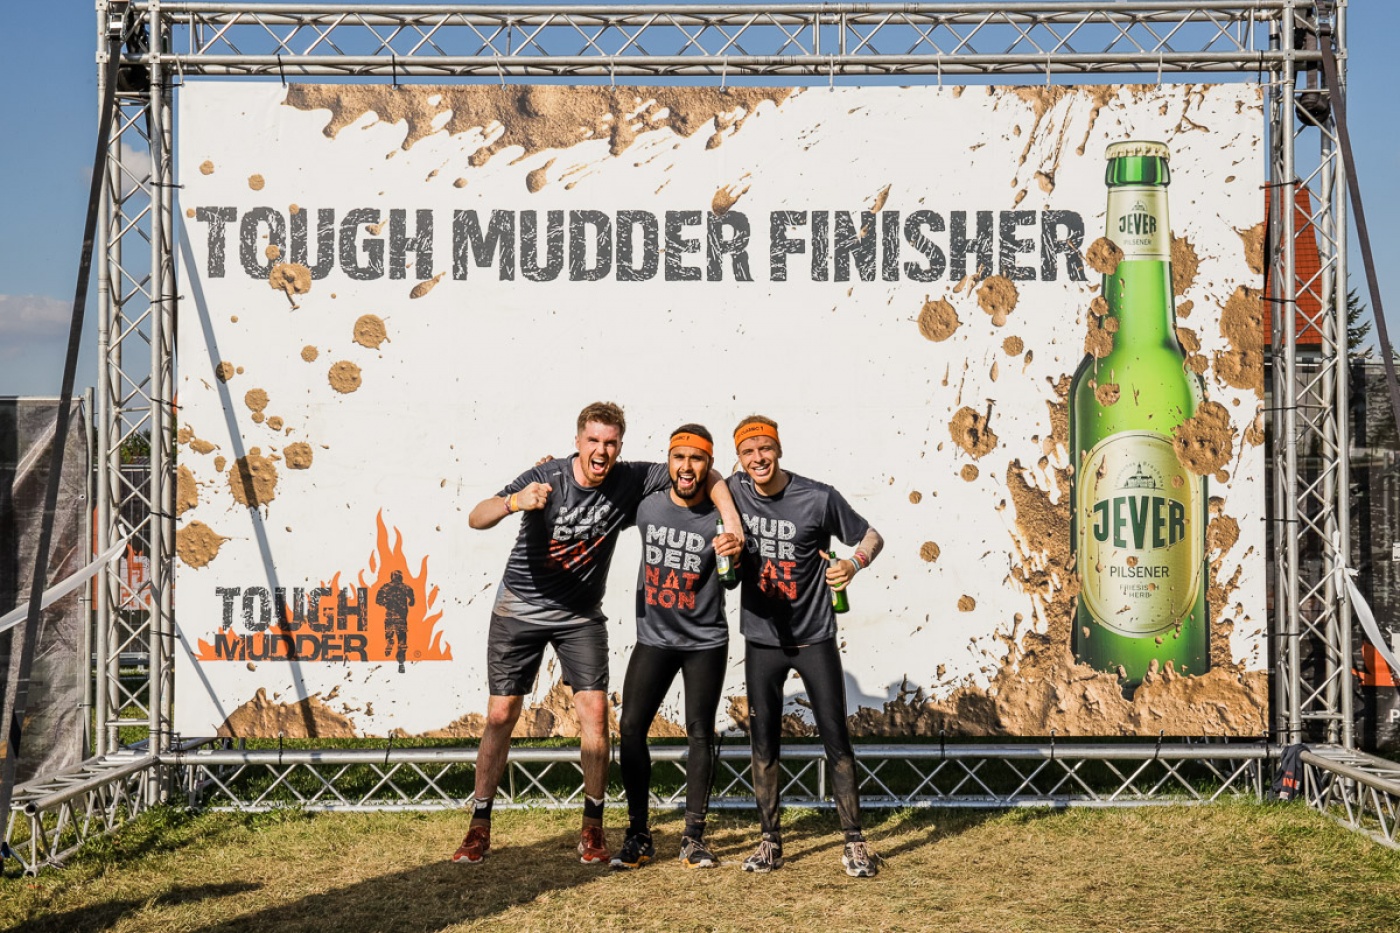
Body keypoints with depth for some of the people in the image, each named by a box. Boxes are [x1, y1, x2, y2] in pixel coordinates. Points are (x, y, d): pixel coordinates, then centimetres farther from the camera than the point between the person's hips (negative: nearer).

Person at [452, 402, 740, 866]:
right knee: (501, 715, -1)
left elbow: (705, 473, -5)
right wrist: (514, 502, -55)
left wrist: (732, 524, -19)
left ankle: (592, 827, 5)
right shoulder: (546, 478, -21)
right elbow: (476, 518, -34)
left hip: (581, 616, 2)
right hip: (520, 609, -2)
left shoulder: (630, 481, -13)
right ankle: (480, 826, 13)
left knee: (594, 713, -9)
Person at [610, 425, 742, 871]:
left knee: (700, 733, -1)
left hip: (705, 642, -2)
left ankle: (694, 838, 8)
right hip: (653, 638, 2)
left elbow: (732, 581, -21)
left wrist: (735, 555, -44)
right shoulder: (647, 506, -4)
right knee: (631, 727, -5)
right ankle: (638, 836, 4)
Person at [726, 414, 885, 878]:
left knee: (835, 736, -3)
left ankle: (854, 842, 5)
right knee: (763, 741, 5)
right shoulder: (734, 491, -6)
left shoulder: (819, 498, -12)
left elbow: (871, 536, -1)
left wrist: (854, 563, -23)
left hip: (814, 636, -2)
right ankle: (770, 840, 16)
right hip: (762, 638, 3)